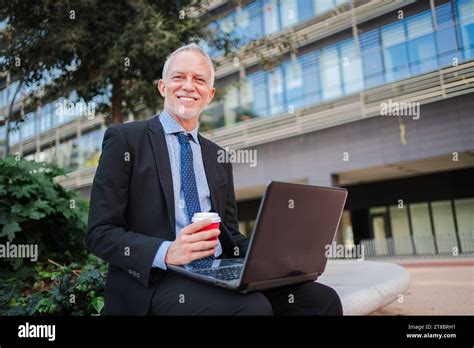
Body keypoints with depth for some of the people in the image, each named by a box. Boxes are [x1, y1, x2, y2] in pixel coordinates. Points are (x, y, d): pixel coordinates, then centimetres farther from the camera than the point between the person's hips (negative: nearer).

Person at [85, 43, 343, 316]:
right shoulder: (125, 139, 1)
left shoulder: (219, 158, 17)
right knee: (253, 307, -32)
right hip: (155, 280, -5)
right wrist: (167, 252, -22)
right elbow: (100, 233, -5)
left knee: (322, 299, -16)